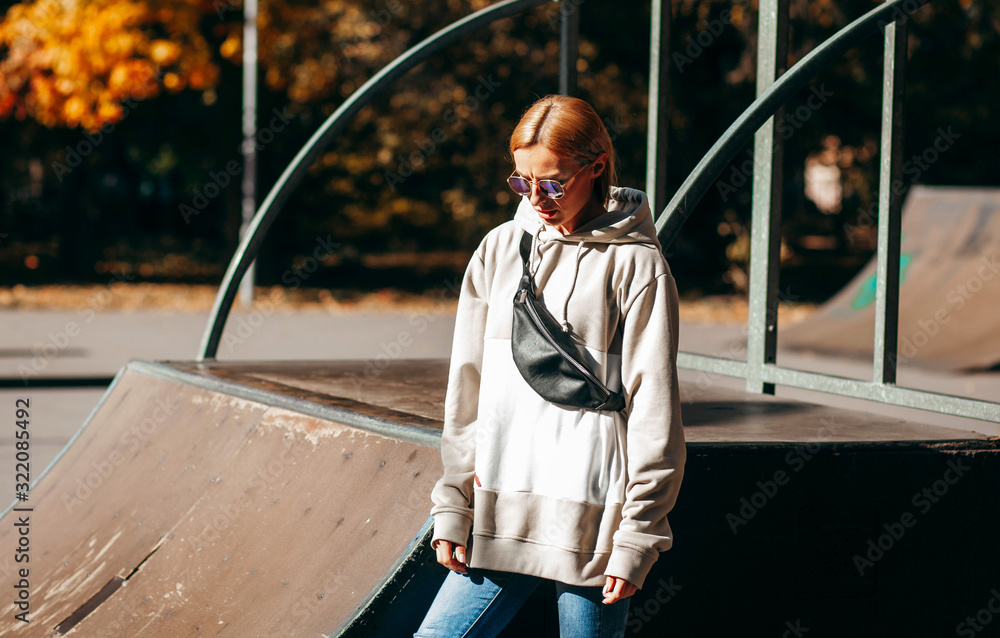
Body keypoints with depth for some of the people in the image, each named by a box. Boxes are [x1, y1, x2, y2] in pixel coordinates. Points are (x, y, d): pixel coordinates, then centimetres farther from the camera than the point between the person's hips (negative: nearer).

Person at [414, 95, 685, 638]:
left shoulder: (635, 265, -4)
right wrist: (452, 506, 9)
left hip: (591, 529, -5)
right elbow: (466, 389, 13)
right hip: (498, 518, 5)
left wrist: (637, 538, -7)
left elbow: (654, 413, -5)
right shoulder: (499, 250, 10)